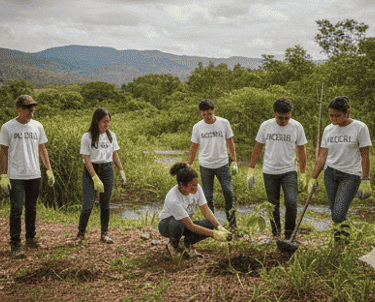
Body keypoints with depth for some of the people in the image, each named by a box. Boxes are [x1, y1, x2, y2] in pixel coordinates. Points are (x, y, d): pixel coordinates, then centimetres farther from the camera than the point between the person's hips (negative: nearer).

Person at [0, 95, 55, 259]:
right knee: (16, 210, -5)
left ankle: (30, 239, 26)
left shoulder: (37, 126, 8)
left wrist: (49, 170, 10)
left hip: (34, 175, 4)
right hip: (16, 176, -4)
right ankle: (15, 245, -1)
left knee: (31, 209, 13)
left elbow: (42, 150, 15)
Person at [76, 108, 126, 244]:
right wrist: (95, 178, -18)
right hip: (90, 171, -4)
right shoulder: (87, 137, -8)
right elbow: (86, 159, -12)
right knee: (88, 204, -7)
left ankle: (104, 234, 17)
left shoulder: (111, 135, 6)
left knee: (105, 204, 7)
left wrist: (122, 171, 7)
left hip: (107, 171, 4)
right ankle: (80, 234, 10)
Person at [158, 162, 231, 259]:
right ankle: (173, 245, -7)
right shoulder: (173, 200, -37)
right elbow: (190, 226, -33)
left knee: (212, 225, -21)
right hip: (167, 225, -5)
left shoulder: (197, 188, -19)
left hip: (185, 223, 5)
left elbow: (206, 210, -13)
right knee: (177, 225, -42)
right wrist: (214, 234, -35)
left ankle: (189, 242, 4)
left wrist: (220, 227, -27)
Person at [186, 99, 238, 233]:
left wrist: (234, 161, 1)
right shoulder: (197, 127, -1)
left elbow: (230, 143, 6)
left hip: (222, 164, -1)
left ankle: (232, 224, 11)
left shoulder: (224, 123, -2)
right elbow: (193, 148, 7)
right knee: (208, 197, 5)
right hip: (205, 166, 1)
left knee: (229, 193, -3)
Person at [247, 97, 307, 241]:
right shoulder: (266, 126, -3)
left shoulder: (297, 127, -4)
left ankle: (289, 234, 4)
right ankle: (276, 233, 23)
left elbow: (301, 151, 4)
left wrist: (303, 174, 2)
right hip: (269, 171, 1)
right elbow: (257, 148, 6)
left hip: (289, 171, -1)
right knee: (273, 205, 7)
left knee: (291, 202, -14)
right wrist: (251, 170, 4)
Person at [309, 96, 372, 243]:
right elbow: (322, 156, 9)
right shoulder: (328, 130, 7)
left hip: (351, 175, -4)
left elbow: (365, 156, -5)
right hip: (330, 174, 4)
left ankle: (346, 226, 20)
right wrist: (313, 178, 6)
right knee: (334, 214, 4)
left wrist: (365, 180, -8)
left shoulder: (360, 128, -6)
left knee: (338, 215, -12)